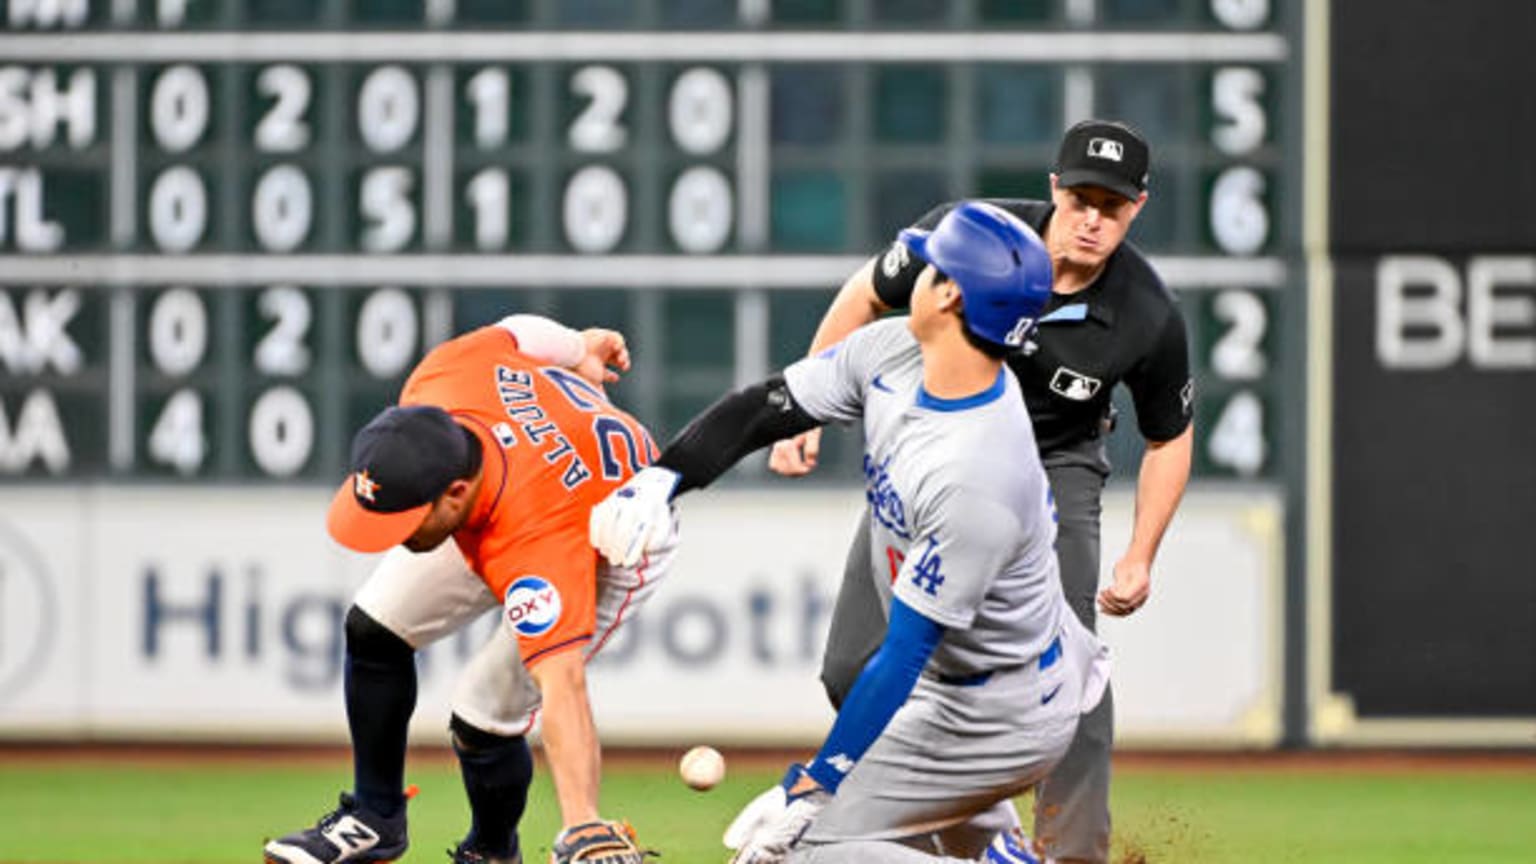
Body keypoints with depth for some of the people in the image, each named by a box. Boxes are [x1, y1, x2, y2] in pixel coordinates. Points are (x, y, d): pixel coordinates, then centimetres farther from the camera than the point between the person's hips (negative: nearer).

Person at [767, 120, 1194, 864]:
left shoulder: (1150, 321, -22)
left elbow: (1169, 437, -3)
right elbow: (866, 299, -5)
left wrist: (1140, 559, -9)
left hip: (1053, 468, -1)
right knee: (856, 671, -5)